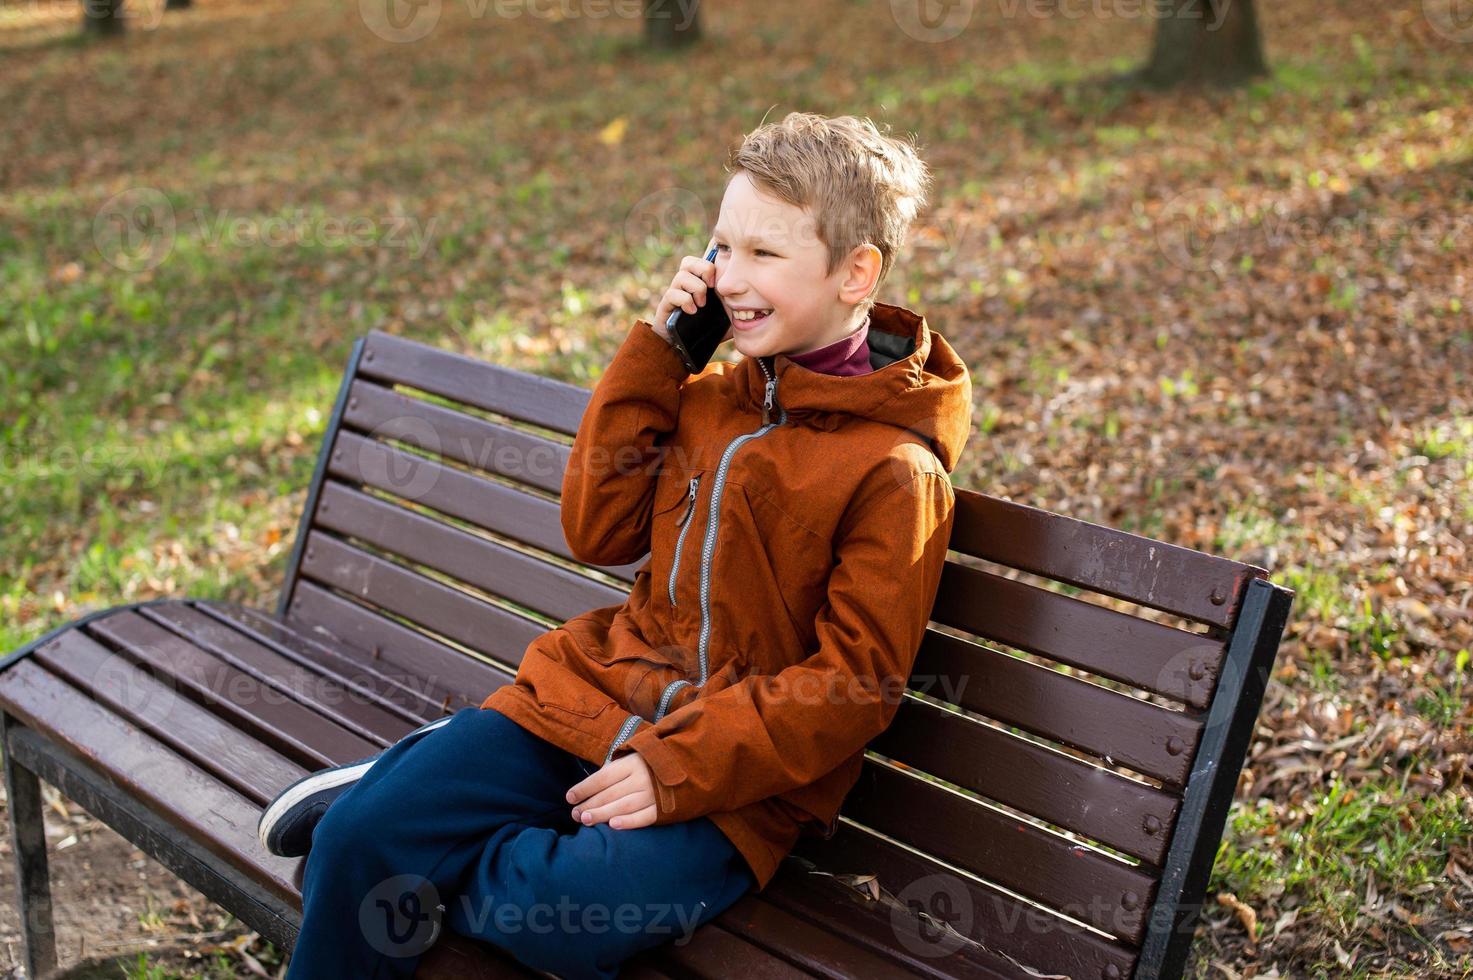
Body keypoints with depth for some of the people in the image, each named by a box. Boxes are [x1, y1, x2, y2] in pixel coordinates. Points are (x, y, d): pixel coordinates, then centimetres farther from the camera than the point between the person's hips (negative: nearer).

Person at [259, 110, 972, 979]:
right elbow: (600, 533, 6)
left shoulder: (897, 471, -12)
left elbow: (855, 683, -12)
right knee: (359, 837, -11)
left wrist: (679, 769, -20)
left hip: (736, 773, -5)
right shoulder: (711, 392, 8)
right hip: (596, 695, 5)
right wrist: (655, 351, 0)